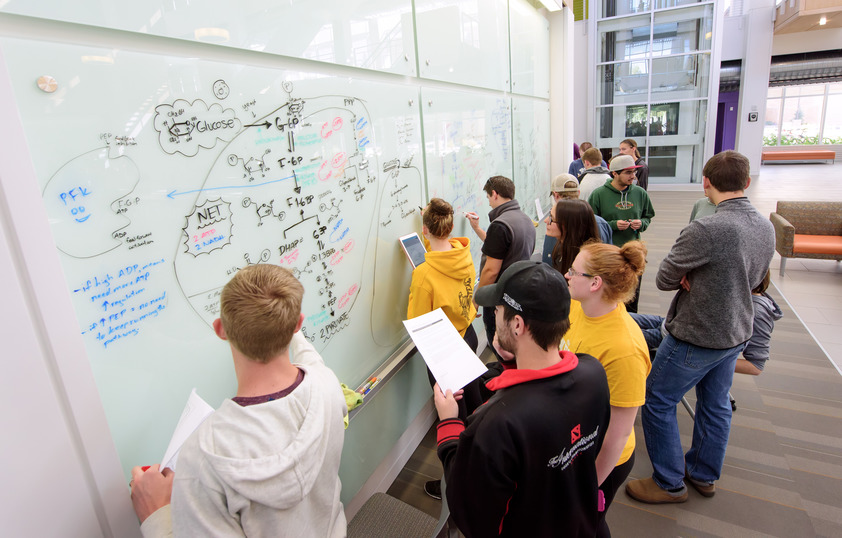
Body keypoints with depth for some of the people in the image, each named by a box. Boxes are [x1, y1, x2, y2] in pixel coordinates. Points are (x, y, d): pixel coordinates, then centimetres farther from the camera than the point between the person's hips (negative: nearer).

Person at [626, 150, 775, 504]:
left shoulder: (704, 230, -29)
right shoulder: (766, 228, -1)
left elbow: (664, 279, -20)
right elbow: (753, 279, 12)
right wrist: (700, 279, -5)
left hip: (697, 336, -8)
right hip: (736, 332, 8)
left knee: (657, 401, 7)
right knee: (715, 404, 21)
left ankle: (669, 483, 21)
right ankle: (704, 475, 40)